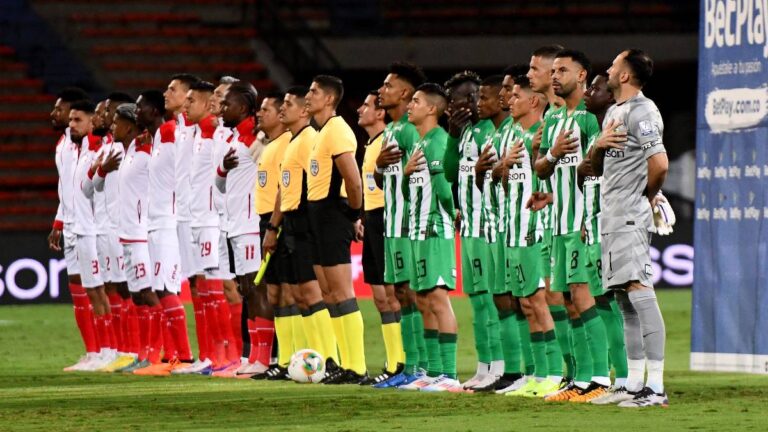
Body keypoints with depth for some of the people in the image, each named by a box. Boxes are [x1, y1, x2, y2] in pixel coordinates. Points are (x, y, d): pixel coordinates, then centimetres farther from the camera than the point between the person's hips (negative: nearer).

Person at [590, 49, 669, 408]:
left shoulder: (642, 112, -12)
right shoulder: (614, 112, 18)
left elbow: (659, 164, -23)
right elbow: (596, 167, 23)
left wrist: (646, 196, -6)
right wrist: (599, 145, 1)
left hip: (631, 217, -10)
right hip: (611, 217, 10)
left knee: (639, 290, -16)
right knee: (624, 299, 11)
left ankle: (656, 387, -21)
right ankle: (634, 385, 16)